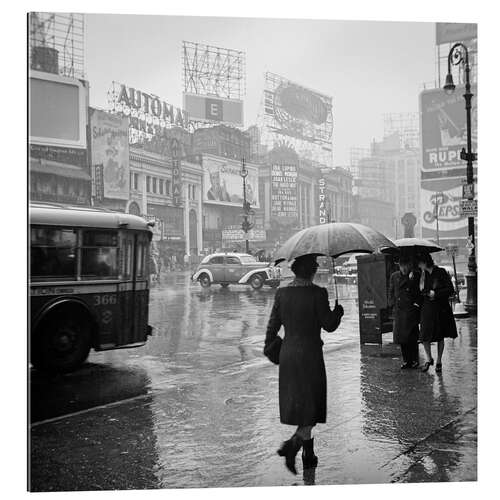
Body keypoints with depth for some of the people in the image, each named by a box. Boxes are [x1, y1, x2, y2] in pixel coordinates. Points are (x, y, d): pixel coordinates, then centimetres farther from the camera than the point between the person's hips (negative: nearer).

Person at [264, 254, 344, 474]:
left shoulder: (282, 293, -1)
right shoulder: (318, 293, -15)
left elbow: (273, 325, 5)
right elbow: (329, 325, -11)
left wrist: (268, 346, 21)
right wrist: (338, 311, 8)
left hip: (287, 353, 5)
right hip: (310, 354, -5)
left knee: (296, 404, 18)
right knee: (312, 405, 8)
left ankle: (309, 455, 29)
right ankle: (291, 445, -11)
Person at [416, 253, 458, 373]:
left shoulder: (441, 272, -8)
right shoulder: (423, 274, 5)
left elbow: (451, 291, -9)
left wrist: (435, 293, -13)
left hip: (441, 309, -3)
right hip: (427, 308, 3)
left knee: (440, 336, 7)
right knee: (424, 336, -4)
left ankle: (439, 362, 22)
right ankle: (429, 359, 17)